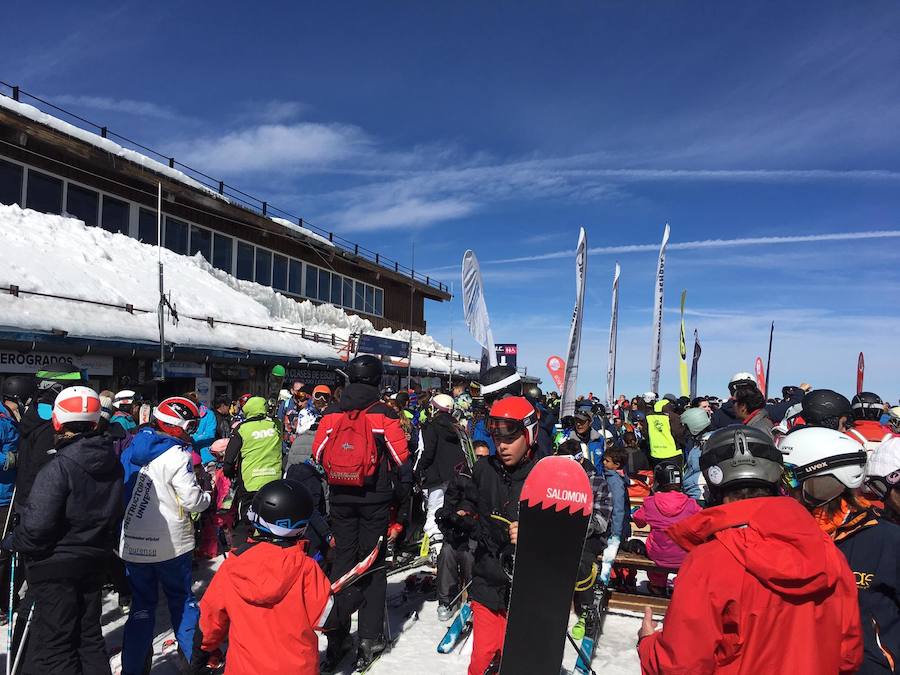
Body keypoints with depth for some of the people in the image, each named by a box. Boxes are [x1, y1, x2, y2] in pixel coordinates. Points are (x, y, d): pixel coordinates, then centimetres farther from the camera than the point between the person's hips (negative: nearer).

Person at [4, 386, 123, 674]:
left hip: (56, 567, -6)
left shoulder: (59, 468, -22)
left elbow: (37, 525, -20)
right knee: (89, 635, 20)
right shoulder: (112, 463, -2)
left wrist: (13, 542, -4)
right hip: (93, 563, 6)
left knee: (53, 644, 8)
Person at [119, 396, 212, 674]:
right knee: (181, 598, 13)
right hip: (169, 544, -5)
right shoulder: (177, 455, -18)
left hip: (132, 543, 5)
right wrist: (208, 496, 4)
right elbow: (193, 501, -16)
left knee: (141, 603, 14)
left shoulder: (134, 446, 3)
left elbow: (123, 488, 11)